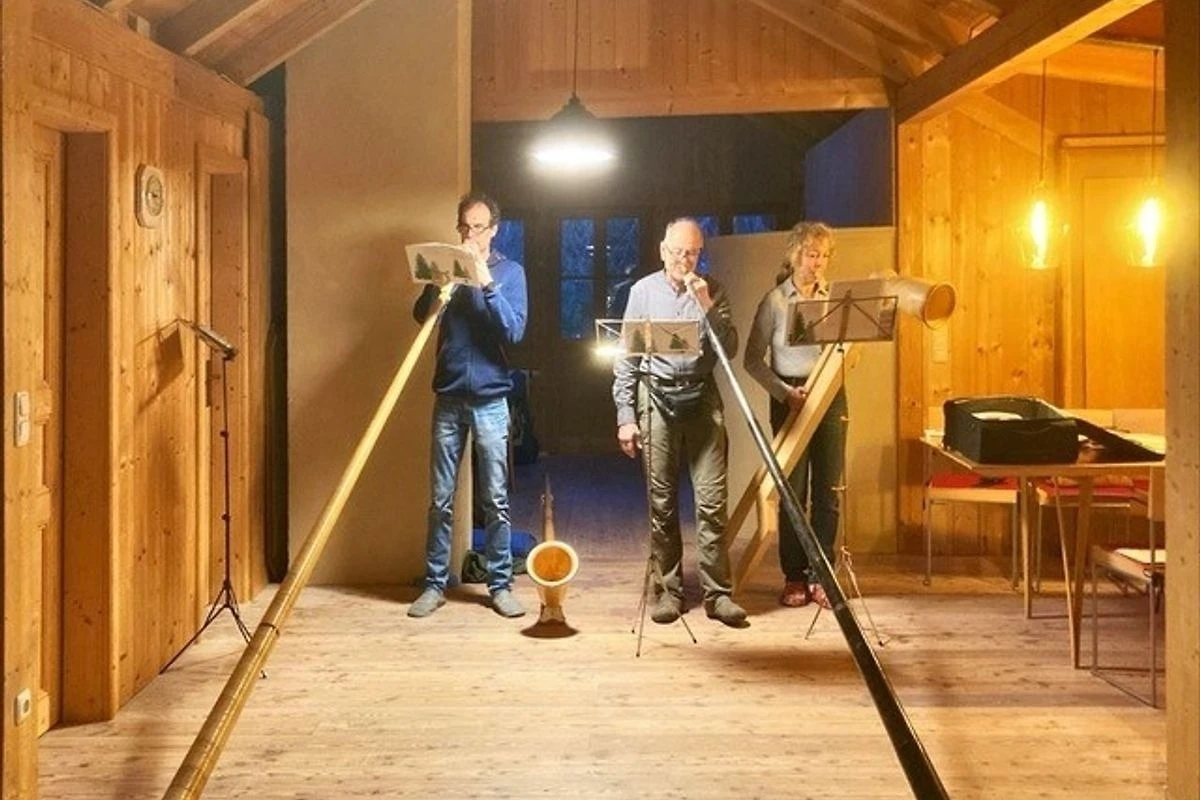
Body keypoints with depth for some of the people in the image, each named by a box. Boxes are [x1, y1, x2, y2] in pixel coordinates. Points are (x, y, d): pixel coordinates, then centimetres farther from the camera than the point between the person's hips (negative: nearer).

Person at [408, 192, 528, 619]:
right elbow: (421, 315, -4)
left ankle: (501, 585, 12)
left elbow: (514, 331, -10)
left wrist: (486, 283, -18)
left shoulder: (510, 272, 2)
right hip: (449, 398, 2)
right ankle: (434, 584, 13)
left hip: (490, 400, -2)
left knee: (495, 500, 2)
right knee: (440, 499, 5)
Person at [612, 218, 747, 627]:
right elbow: (625, 358, 4)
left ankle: (717, 592, 4)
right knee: (662, 502, 4)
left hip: (701, 399, 1)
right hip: (657, 399, 0)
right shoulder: (643, 291, 4)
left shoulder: (712, 291, 7)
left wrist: (707, 307, -13)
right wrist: (626, 416, -1)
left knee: (712, 500, -3)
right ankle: (669, 589, 15)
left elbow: (730, 348, -1)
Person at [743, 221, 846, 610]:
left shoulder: (834, 298, 9)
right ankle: (794, 577, 11)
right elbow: (753, 360, -3)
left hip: (830, 396, 3)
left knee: (827, 490, 3)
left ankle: (821, 576, 12)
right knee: (793, 490, 1)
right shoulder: (775, 301, -2)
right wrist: (785, 392, -13)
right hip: (789, 398, -3)